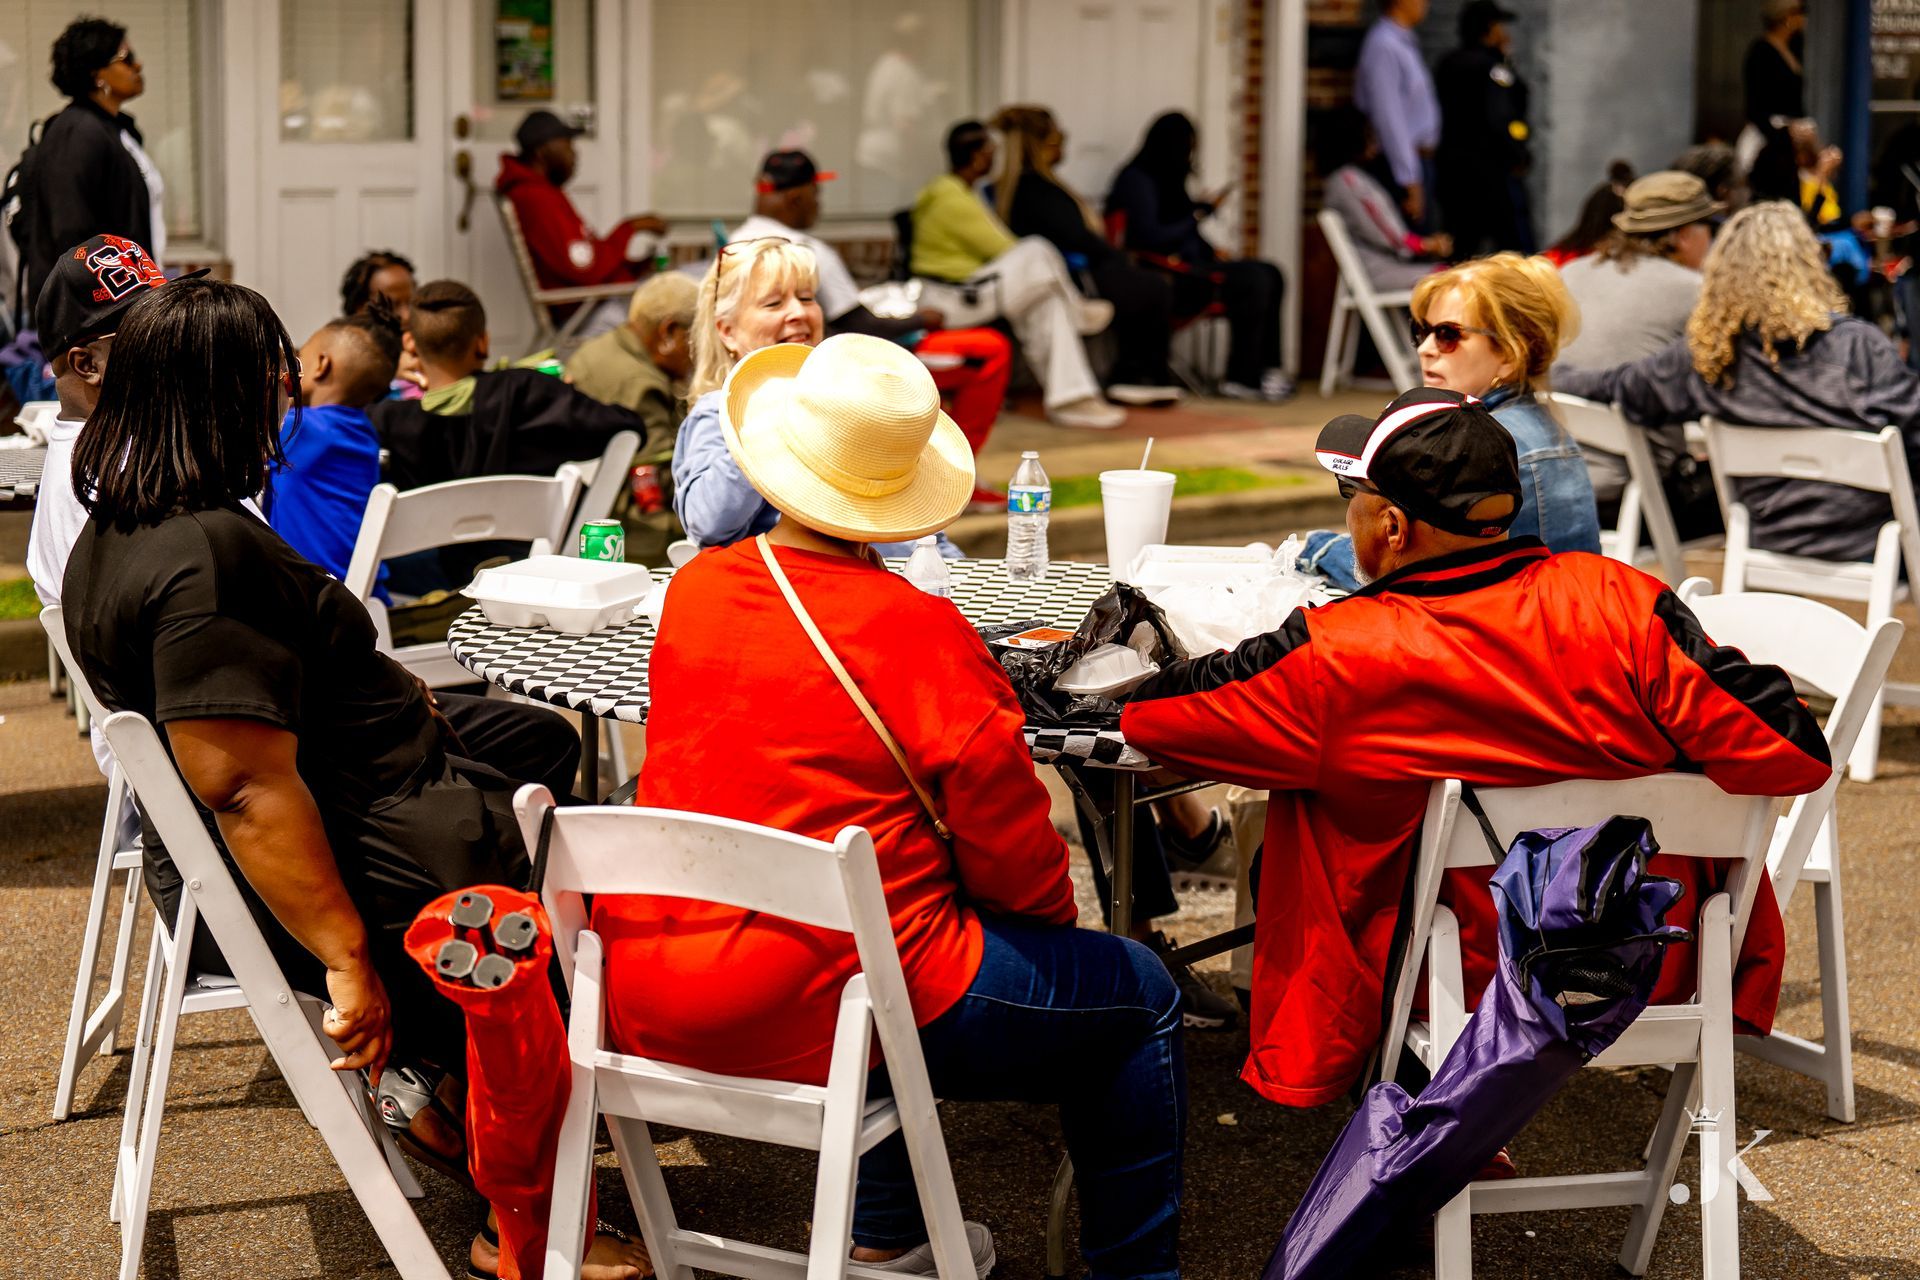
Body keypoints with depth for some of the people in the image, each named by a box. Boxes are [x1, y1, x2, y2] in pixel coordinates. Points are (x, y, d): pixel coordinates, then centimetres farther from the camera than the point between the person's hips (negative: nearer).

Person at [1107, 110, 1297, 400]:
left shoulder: (1166, 180, 20)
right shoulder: (1136, 180, -8)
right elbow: (1149, 238, -18)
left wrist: (1212, 252, 5)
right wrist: (1199, 213, -10)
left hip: (1186, 267, 10)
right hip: (1165, 279, -10)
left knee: (1271, 275, -6)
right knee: (1253, 279, -25)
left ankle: (1266, 368, -12)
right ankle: (1242, 378, -19)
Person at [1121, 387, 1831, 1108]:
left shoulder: (1336, 657, -20)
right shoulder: (1618, 601, -15)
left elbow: (1149, 713, -7)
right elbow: (1794, 755, -13)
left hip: (1475, 985, -2)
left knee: (1301, 802, 17)